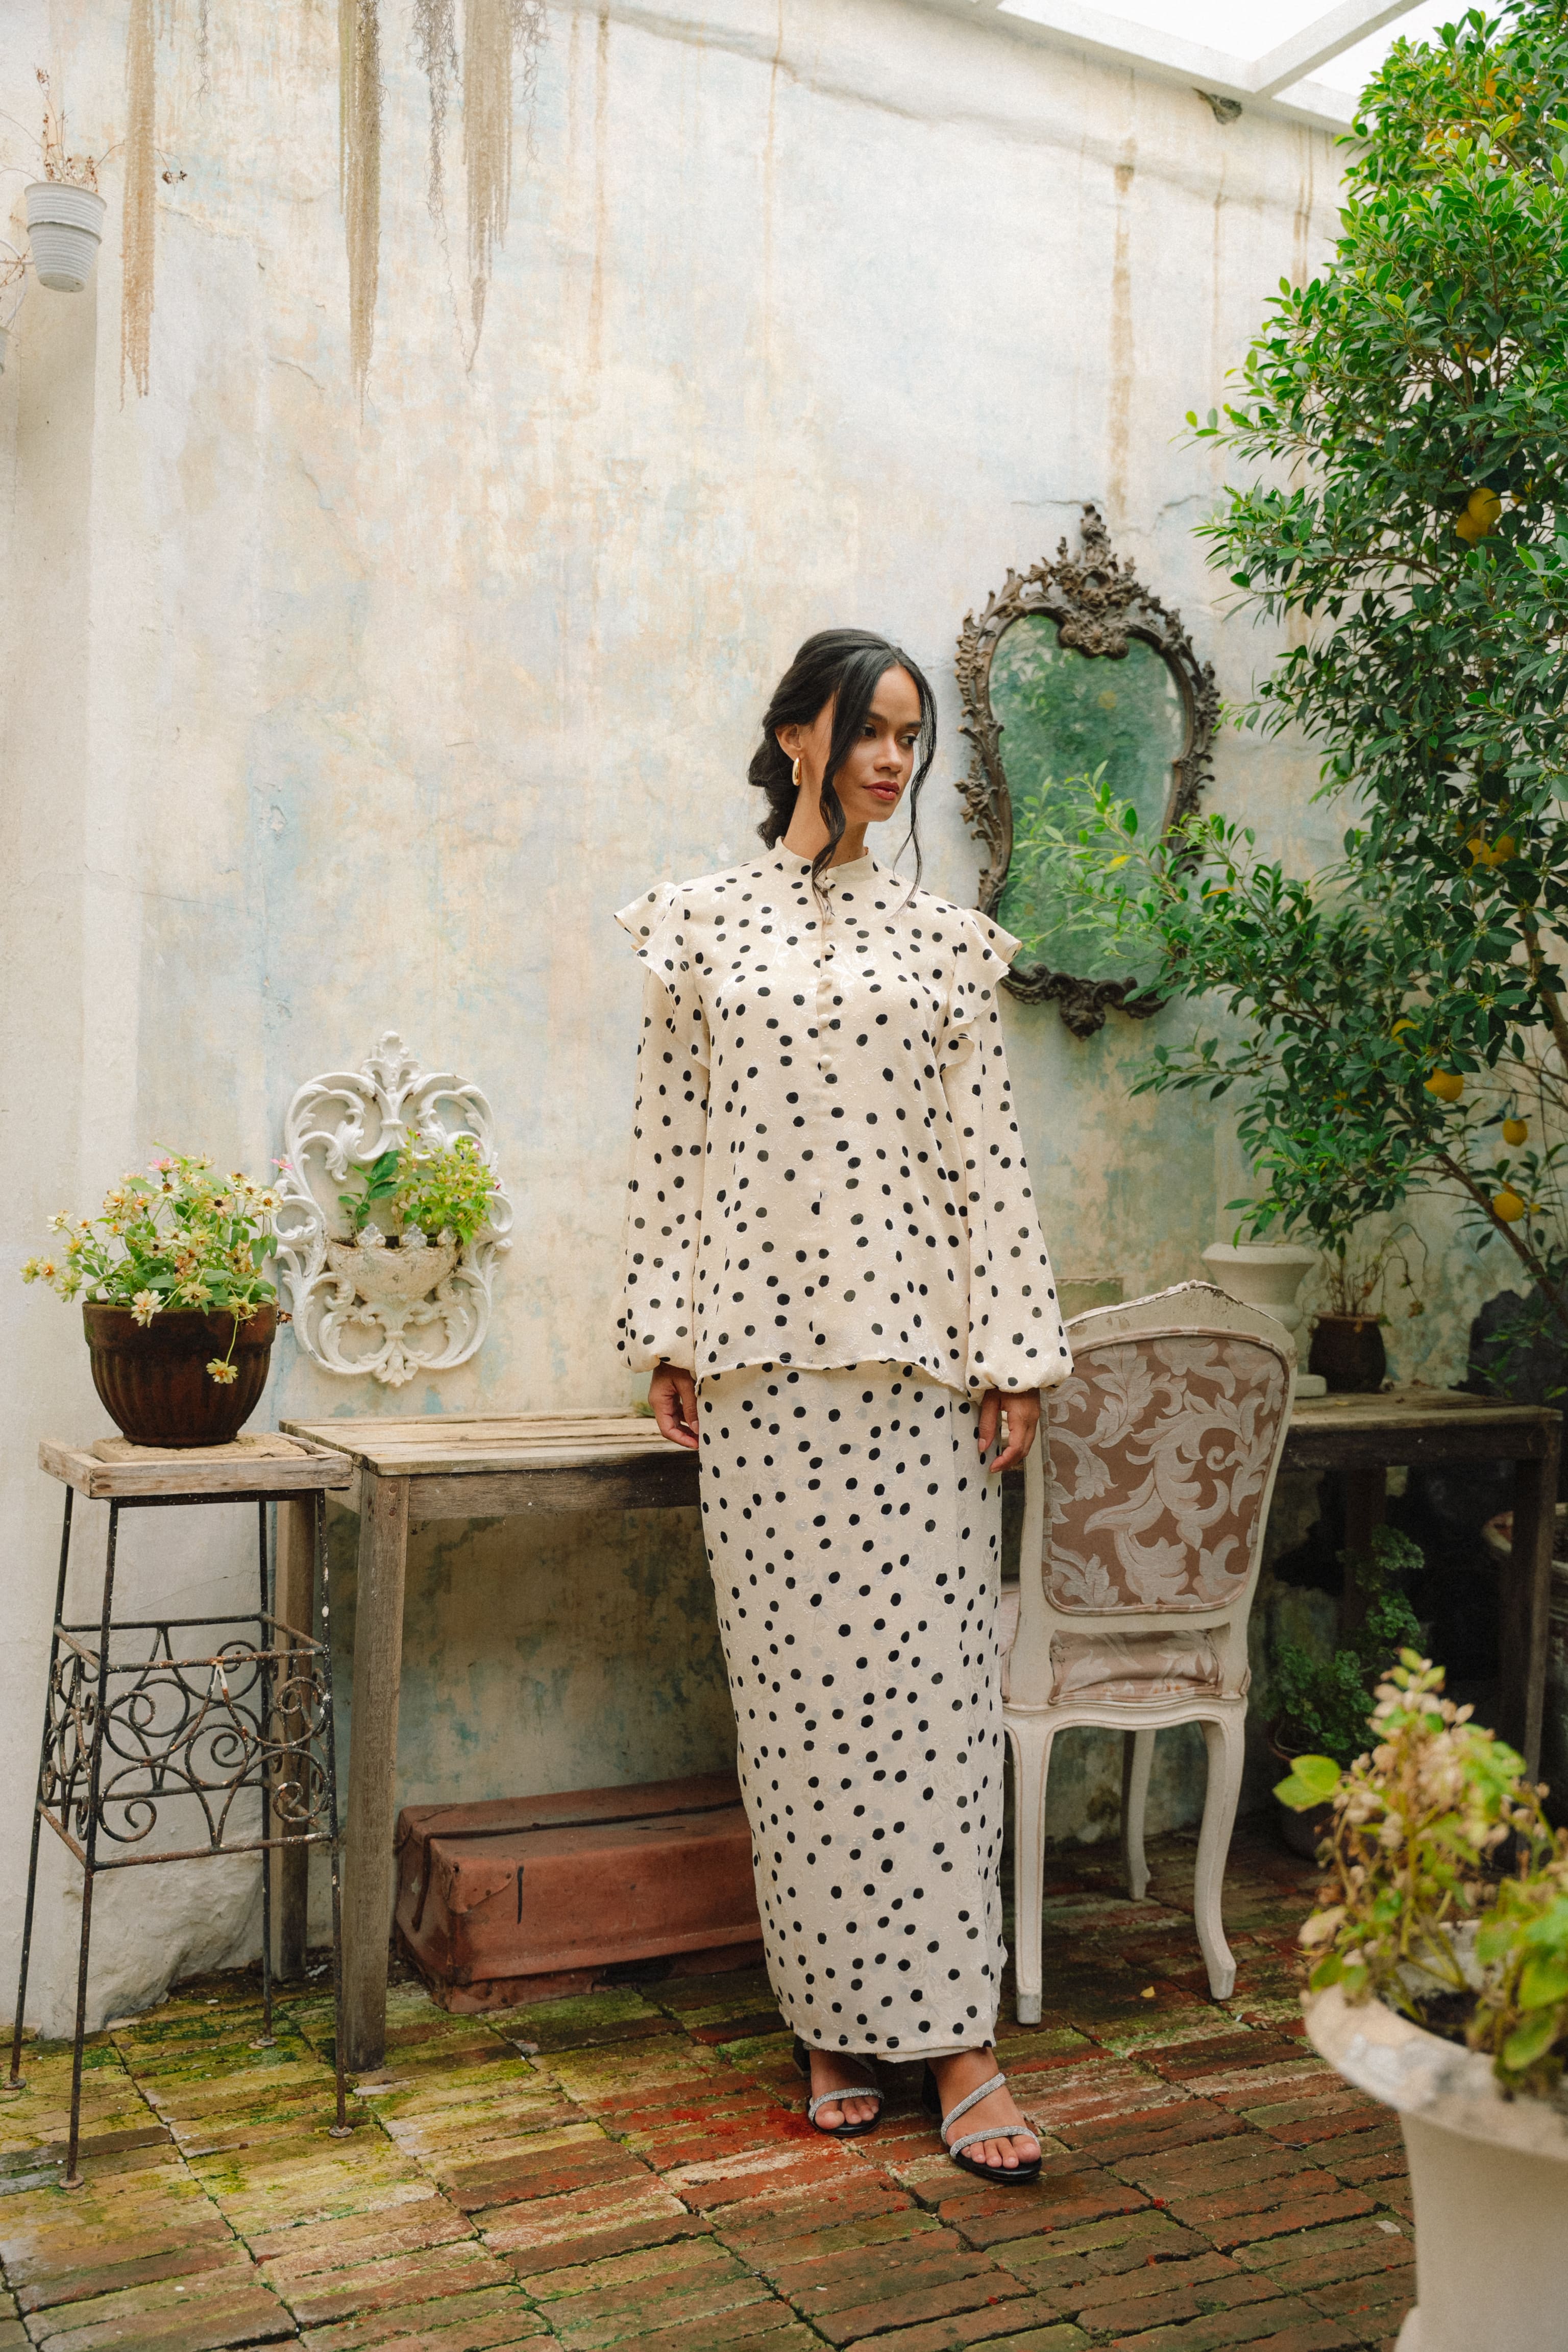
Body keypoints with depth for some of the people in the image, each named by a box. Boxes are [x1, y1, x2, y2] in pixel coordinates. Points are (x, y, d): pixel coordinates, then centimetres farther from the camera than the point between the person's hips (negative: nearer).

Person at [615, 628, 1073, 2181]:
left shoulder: (946, 943, 9)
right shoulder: (700, 926, 7)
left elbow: (987, 1152, 6)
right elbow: (671, 1141, 6)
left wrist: (1014, 1350, 1)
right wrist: (667, 1338, 2)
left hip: (916, 1354, 1)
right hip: (760, 1356, 0)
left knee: (932, 1681, -1)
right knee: (795, 1685, 4)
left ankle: (953, 2039, 8)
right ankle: (833, 2024, 18)